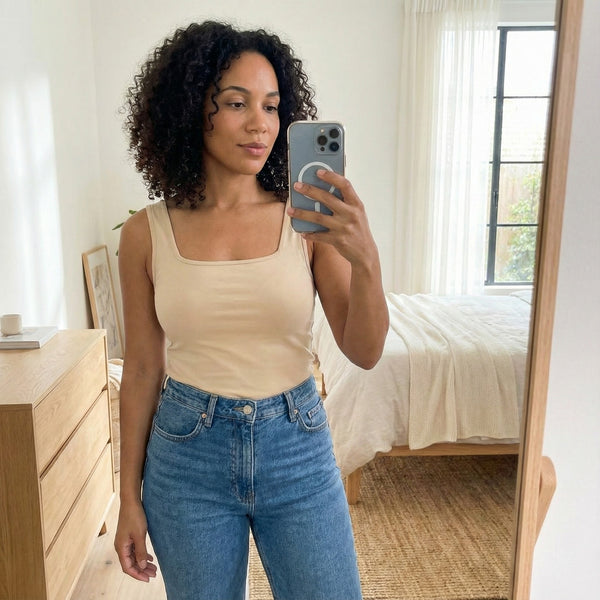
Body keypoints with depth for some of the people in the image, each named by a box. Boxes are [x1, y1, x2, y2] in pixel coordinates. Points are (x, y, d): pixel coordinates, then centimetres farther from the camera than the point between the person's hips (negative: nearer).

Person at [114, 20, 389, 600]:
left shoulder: (308, 219, -7)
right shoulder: (146, 234, -6)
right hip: (187, 451, 1)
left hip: (297, 446, 0)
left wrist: (364, 259, -28)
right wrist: (129, 498, 5)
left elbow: (363, 351, -9)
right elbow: (142, 368, 1)